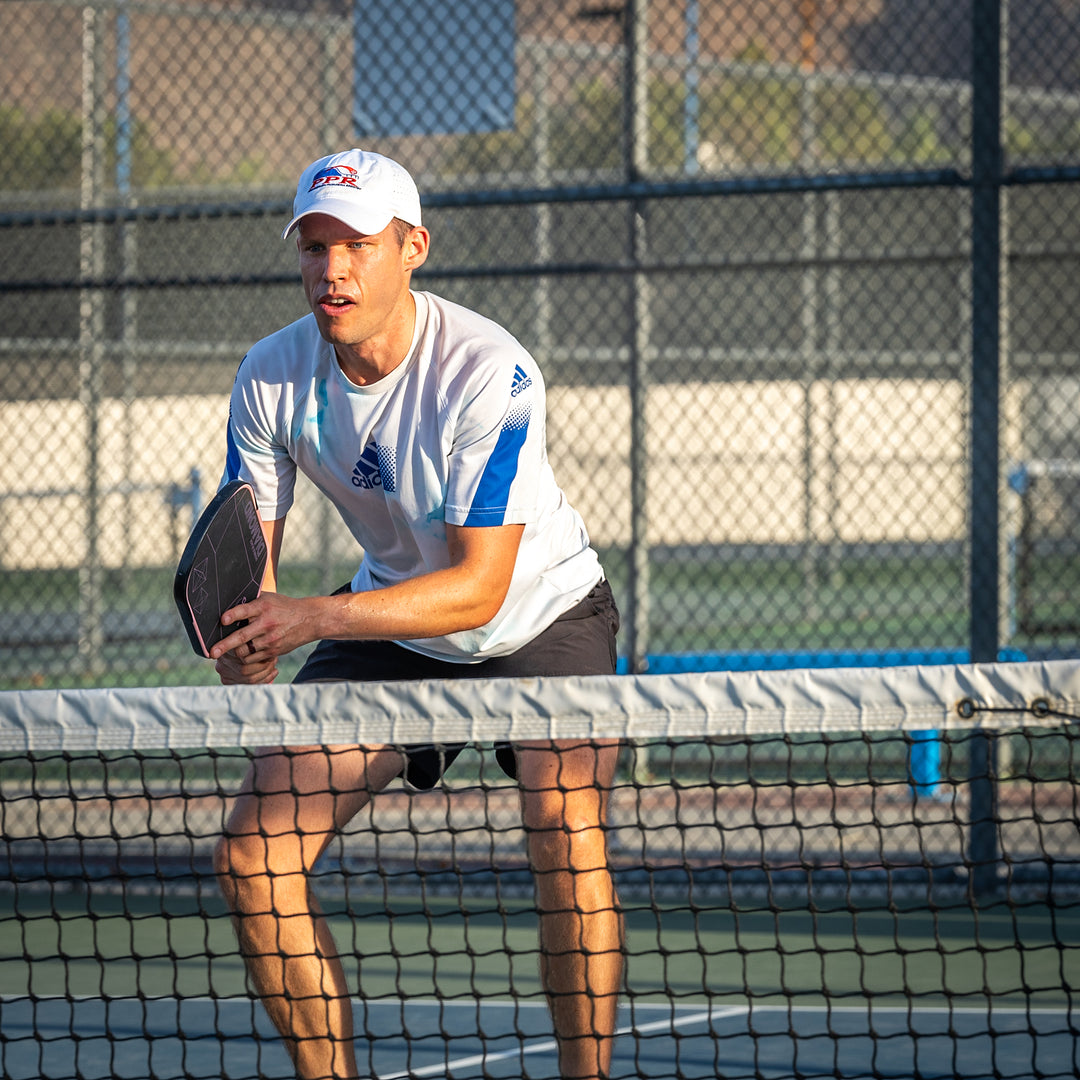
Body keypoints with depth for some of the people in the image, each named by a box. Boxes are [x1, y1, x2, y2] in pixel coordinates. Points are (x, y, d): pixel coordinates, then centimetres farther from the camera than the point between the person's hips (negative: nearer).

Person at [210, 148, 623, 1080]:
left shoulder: (489, 374, -31)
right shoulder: (272, 377, -16)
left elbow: (480, 586, -33)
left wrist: (313, 617, -44)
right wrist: (245, 650, -32)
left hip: (541, 615, -5)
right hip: (390, 619, 5)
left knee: (567, 832, -31)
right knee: (252, 859, -9)